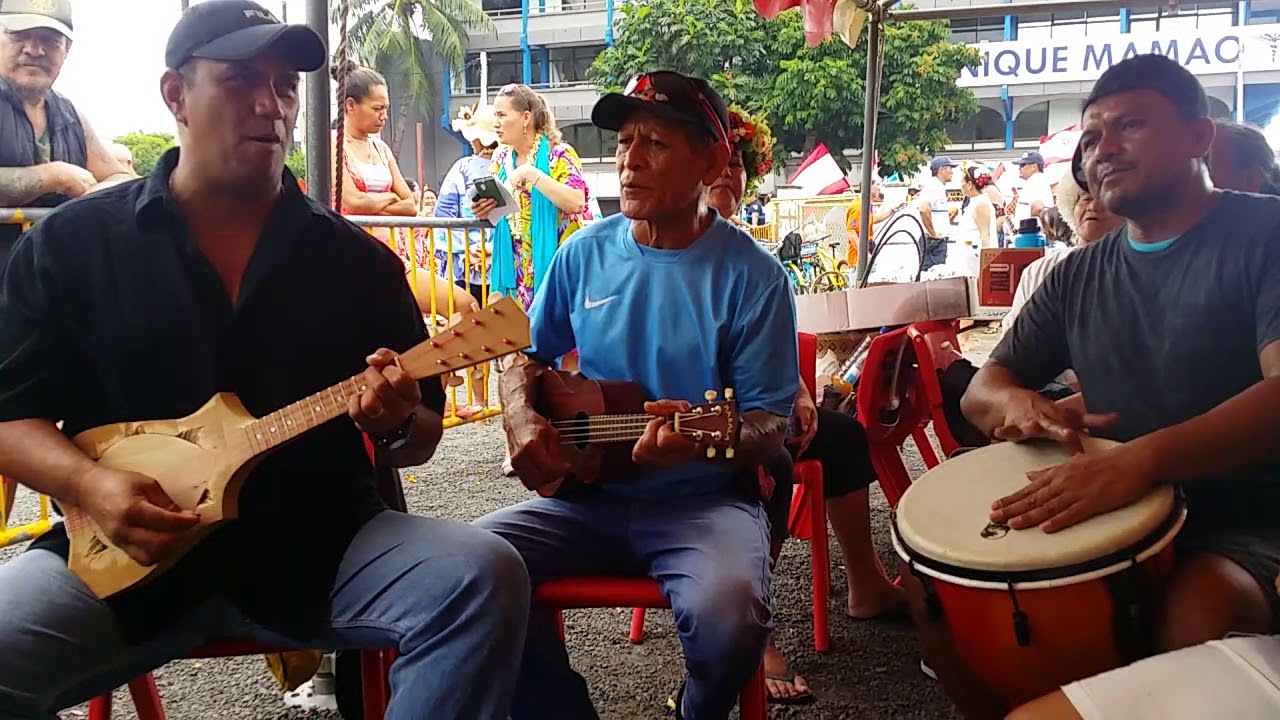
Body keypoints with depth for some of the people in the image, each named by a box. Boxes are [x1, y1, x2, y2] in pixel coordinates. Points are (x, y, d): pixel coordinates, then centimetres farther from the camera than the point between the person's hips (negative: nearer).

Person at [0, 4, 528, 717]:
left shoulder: (359, 259, 7)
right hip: (120, 553, -1)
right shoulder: (72, 241, 6)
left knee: (484, 576, -24)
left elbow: (423, 438, 10)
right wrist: (90, 484, -15)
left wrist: (397, 423, -15)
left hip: (321, 544, 2)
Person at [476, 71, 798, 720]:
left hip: (705, 501, -3)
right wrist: (522, 422, -5)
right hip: (586, 492, 4)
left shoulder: (751, 276, -6)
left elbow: (769, 426, -7)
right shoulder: (585, 253, 5)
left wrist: (705, 437, -28)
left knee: (729, 613, -33)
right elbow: (527, 359, 17)